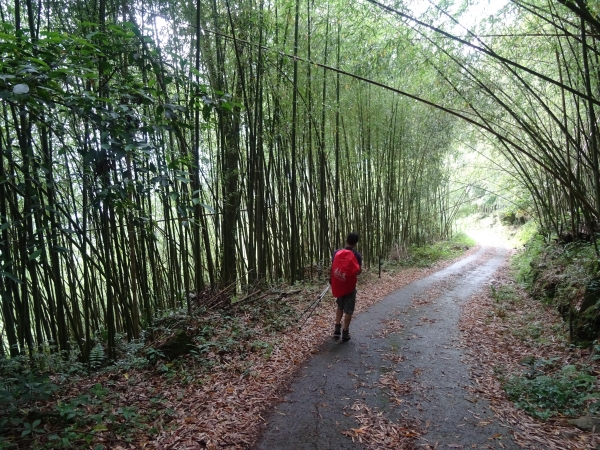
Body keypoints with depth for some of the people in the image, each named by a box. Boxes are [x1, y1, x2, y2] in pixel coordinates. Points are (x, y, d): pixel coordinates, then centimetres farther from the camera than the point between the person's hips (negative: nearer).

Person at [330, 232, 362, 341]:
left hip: (338, 285, 3)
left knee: (340, 307, 21)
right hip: (350, 286, -3)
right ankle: (345, 333, 12)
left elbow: (332, 268, 3)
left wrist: (331, 280, 17)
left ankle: (337, 329, 13)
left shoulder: (336, 253, -3)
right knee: (348, 310, 8)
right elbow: (359, 271, -13)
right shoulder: (357, 255, -11)